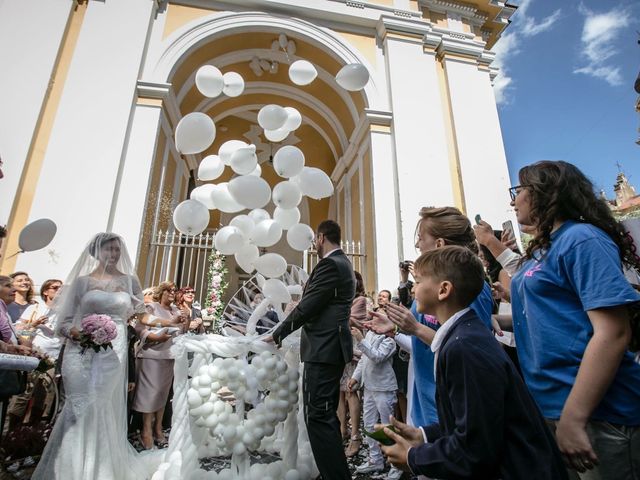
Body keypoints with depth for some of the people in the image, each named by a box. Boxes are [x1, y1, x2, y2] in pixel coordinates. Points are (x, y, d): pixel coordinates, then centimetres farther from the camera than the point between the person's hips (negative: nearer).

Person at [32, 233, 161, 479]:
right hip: (82, 351, 0)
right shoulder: (82, 280, 3)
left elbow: (140, 310, 22)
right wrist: (75, 331, -15)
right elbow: (64, 320, 2)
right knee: (81, 408, 1)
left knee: (103, 409, 3)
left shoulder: (129, 280, 7)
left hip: (114, 351, 1)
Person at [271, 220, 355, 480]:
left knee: (317, 415, -4)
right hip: (333, 346, 11)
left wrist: (277, 334, -7)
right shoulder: (343, 263, 15)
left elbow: (307, 307, -17)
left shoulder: (329, 264, -16)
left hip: (323, 348, -11)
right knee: (326, 413, 19)